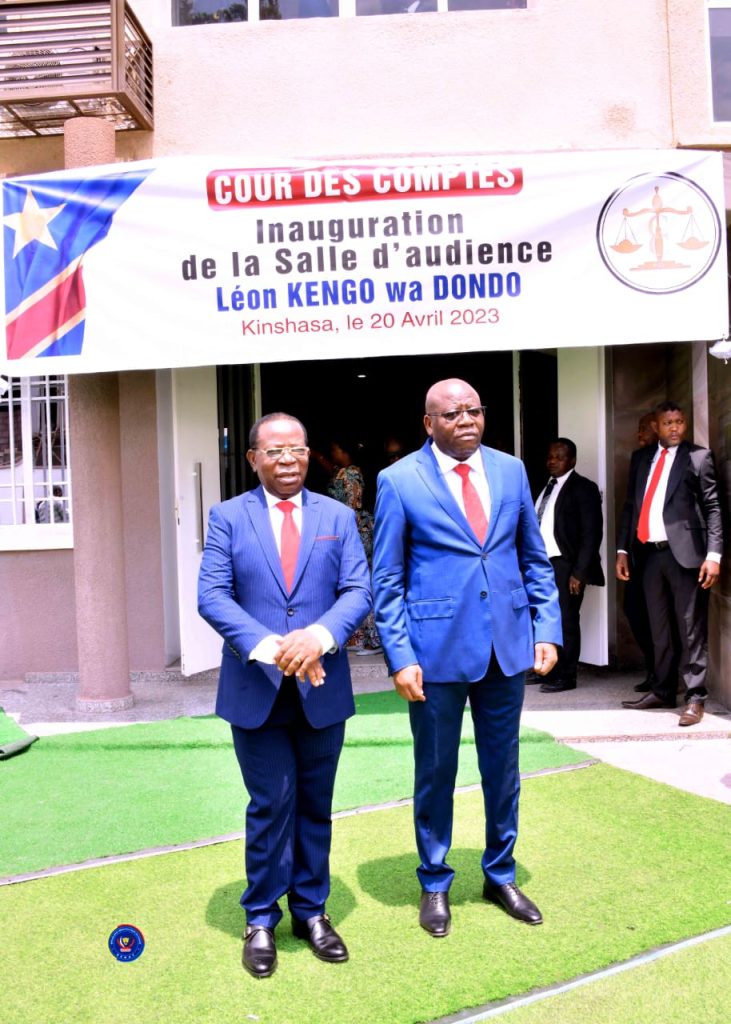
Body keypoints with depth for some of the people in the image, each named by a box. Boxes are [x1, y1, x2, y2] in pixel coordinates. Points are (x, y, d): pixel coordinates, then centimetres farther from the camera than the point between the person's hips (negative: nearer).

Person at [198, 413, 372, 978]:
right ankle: (261, 920, 25)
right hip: (255, 690, -2)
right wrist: (268, 647, -22)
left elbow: (358, 591, -4)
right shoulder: (228, 517, 1)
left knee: (315, 805, 14)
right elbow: (211, 596, -9)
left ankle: (311, 910, 32)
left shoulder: (338, 516, 5)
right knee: (271, 805, 5)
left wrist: (319, 635, -23)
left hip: (322, 688, 2)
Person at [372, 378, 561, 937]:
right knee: (436, 772, 12)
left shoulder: (511, 470, 5)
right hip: (438, 650, -3)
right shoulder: (399, 480, -6)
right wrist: (400, 656, -11)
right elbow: (387, 581, -5)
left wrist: (547, 629, 2)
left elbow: (536, 559, 10)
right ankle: (435, 883, 33)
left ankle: (501, 874, 38)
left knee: (502, 768, 17)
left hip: (507, 646, 4)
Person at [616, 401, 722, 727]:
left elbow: (713, 507, -4)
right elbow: (630, 505, 15)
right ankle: (662, 691, 24)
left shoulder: (699, 456, 1)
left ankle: (695, 697, 6)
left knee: (691, 629, -1)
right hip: (650, 553, 5)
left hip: (684, 552, -5)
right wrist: (622, 550, 9)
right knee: (659, 629, 13)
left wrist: (713, 555, -13)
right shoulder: (642, 457, 15)